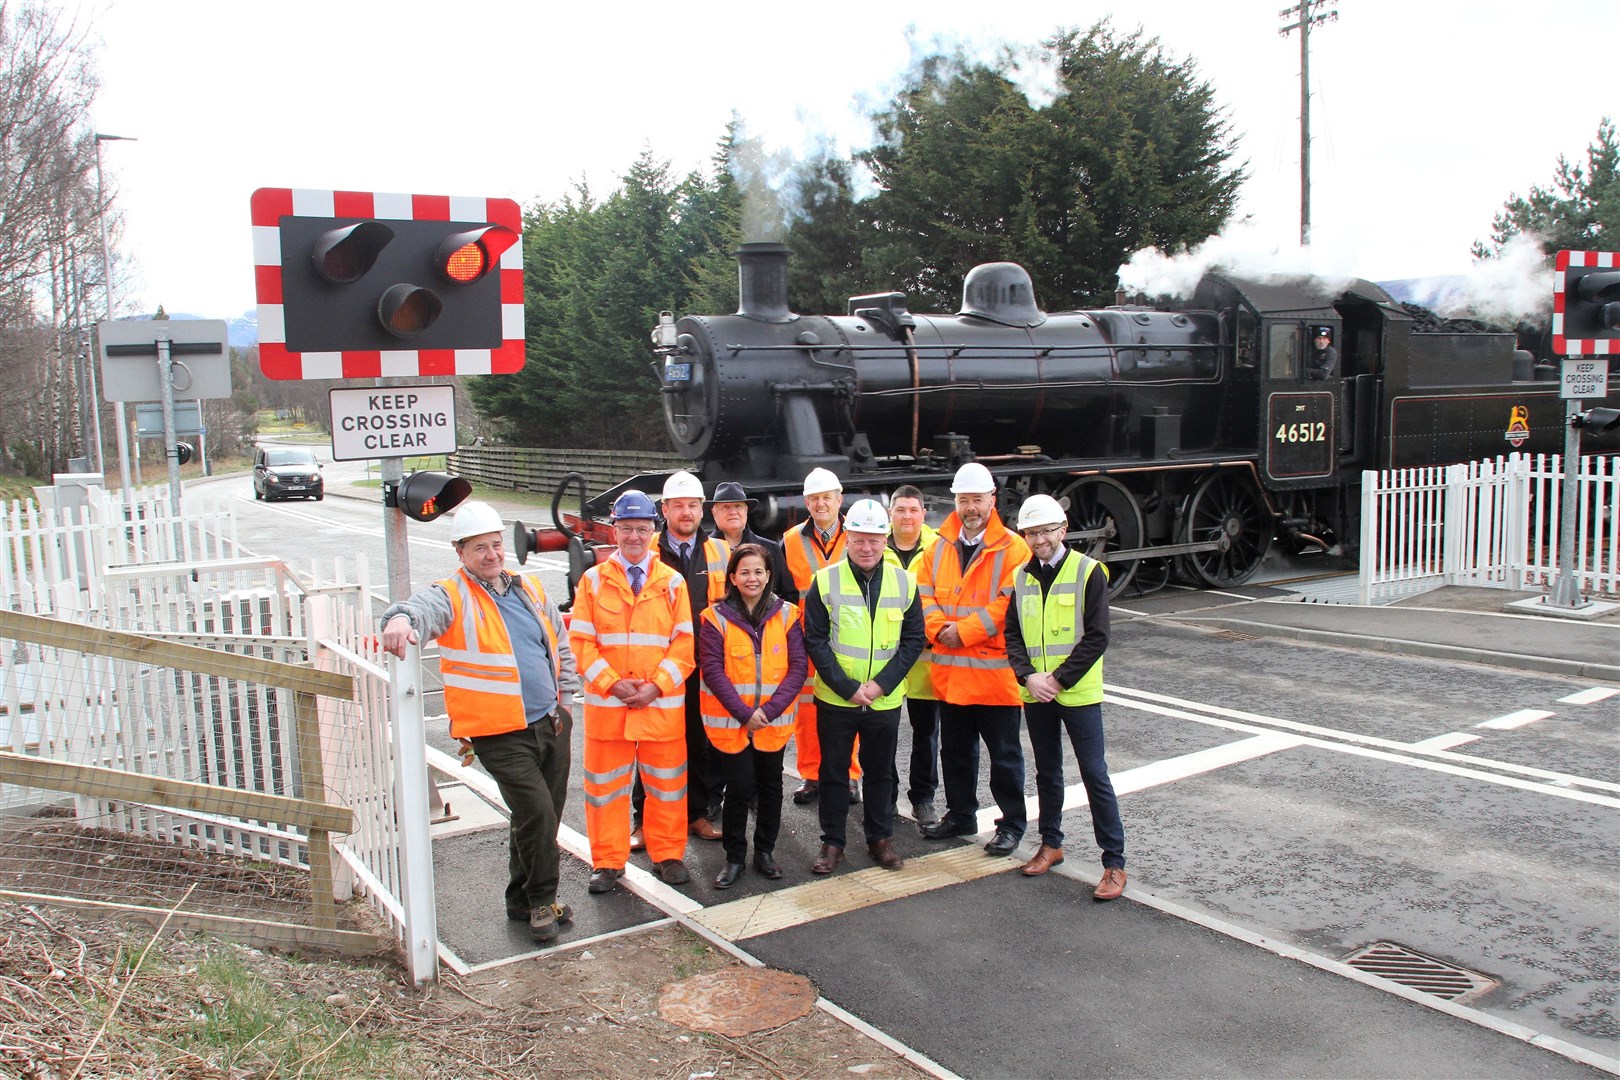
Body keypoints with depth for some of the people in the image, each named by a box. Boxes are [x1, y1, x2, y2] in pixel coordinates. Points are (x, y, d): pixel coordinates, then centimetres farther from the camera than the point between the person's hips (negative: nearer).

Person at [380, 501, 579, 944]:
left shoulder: (529, 590, 13)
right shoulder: (451, 596, -5)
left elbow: (561, 643, 23)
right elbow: (421, 607, -29)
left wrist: (564, 696, 16)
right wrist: (401, 620, -52)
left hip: (551, 724, 6)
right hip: (500, 733, -6)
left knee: (545, 816, 12)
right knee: (536, 813, -13)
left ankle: (523, 900, 29)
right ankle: (541, 902, 6)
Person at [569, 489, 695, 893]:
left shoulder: (672, 582, 4)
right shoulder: (593, 581, 3)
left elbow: (686, 643, 0)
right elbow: (580, 641, -2)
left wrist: (656, 686, -12)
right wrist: (612, 683, -13)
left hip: (663, 703, 0)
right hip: (606, 703, 0)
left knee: (667, 784, 8)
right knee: (605, 784, 7)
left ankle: (668, 855, 24)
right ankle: (607, 862, 21)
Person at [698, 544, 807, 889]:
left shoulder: (786, 614, 0)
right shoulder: (716, 617, -5)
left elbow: (798, 667, -4)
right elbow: (712, 670, -9)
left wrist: (769, 710, -14)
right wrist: (744, 713, -16)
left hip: (774, 721, 2)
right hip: (730, 721, -2)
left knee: (770, 786, 12)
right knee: (740, 788, 0)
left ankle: (765, 851, 29)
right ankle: (734, 857, 17)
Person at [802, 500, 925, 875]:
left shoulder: (904, 582, -1)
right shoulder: (825, 581, -8)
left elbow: (913, 640, 1)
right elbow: (815, 641, -7)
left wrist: (881, 684, -10)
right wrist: (847, 687, -14)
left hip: (886, 700, 2)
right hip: (836, 699, -2)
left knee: (880, 771, 15)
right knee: (833, 772, 9)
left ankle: (880, 838, 29)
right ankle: (832, 842, 22)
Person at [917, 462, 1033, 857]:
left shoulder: (1012, 548, -8)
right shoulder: (940, 545, 8)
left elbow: (1010, 602, -16)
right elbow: (924, 592, 6)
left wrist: (964, 630, -18)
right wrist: (939, 628, -12)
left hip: (995, 667, -5)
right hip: (949, 668, 5)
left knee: (1004, 753, 5)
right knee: (955, 749, 18)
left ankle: (1012, 824, 19)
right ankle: (960, 814, 33)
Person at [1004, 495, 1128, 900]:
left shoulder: (1088, 571, -8)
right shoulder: (1021, 577, 6)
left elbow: (1097, 637, -11)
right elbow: (1012, 633, 6)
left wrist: (1059, 679, -15)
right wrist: (1029, 676, -10)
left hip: (1078, 692, -4)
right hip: (1034, 693, 5)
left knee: (1094, 775, -2)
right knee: (1047, 772, 16)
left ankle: (1114, 862, 4)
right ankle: (1051, 844, 31)